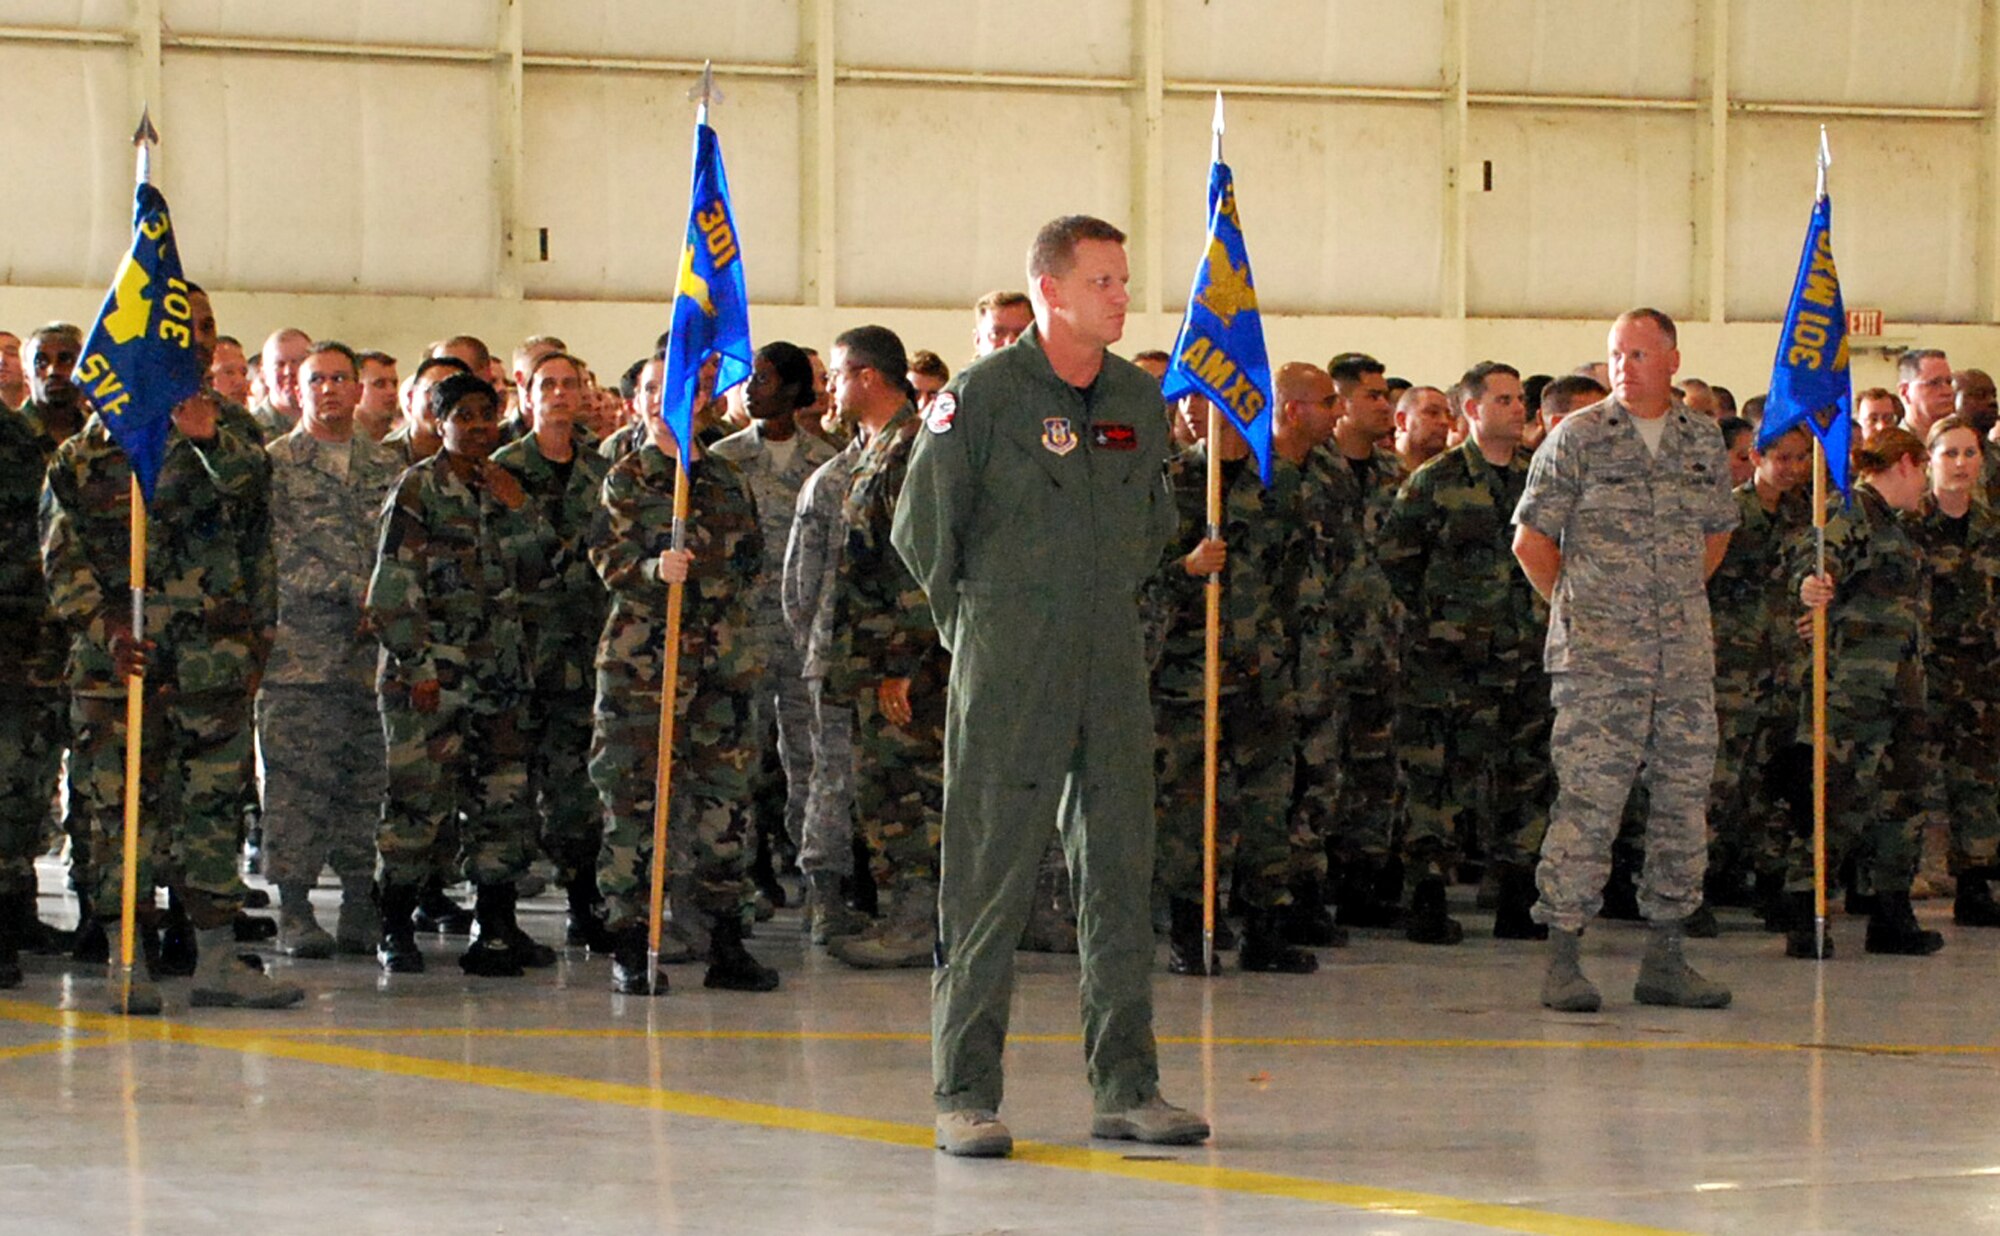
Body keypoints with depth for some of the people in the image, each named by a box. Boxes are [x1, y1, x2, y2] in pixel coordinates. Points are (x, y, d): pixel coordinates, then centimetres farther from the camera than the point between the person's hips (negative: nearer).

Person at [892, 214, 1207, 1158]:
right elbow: (921, 530, 0)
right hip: (1006, 674, -5)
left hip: (1113, 669, 5)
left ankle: (1126, 1087, 12)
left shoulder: (1141, 401, 9)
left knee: (1122, 873, 6)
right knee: (989, 878, -4)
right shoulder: (982, 396, -7)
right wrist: (974, 627, 6)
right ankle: (965, 1094, 0)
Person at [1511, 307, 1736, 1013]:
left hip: (1686, 655, 5)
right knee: (1588, 801, -9)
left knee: (1684, 799, 5)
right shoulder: (1576, 439, -1)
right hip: (1597, 658, -4)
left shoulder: (1704, 441, 11)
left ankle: (1665, 958, 12)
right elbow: (1531, 539, 2)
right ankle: (1562, 958, -5)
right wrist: (1576, 609, 4)